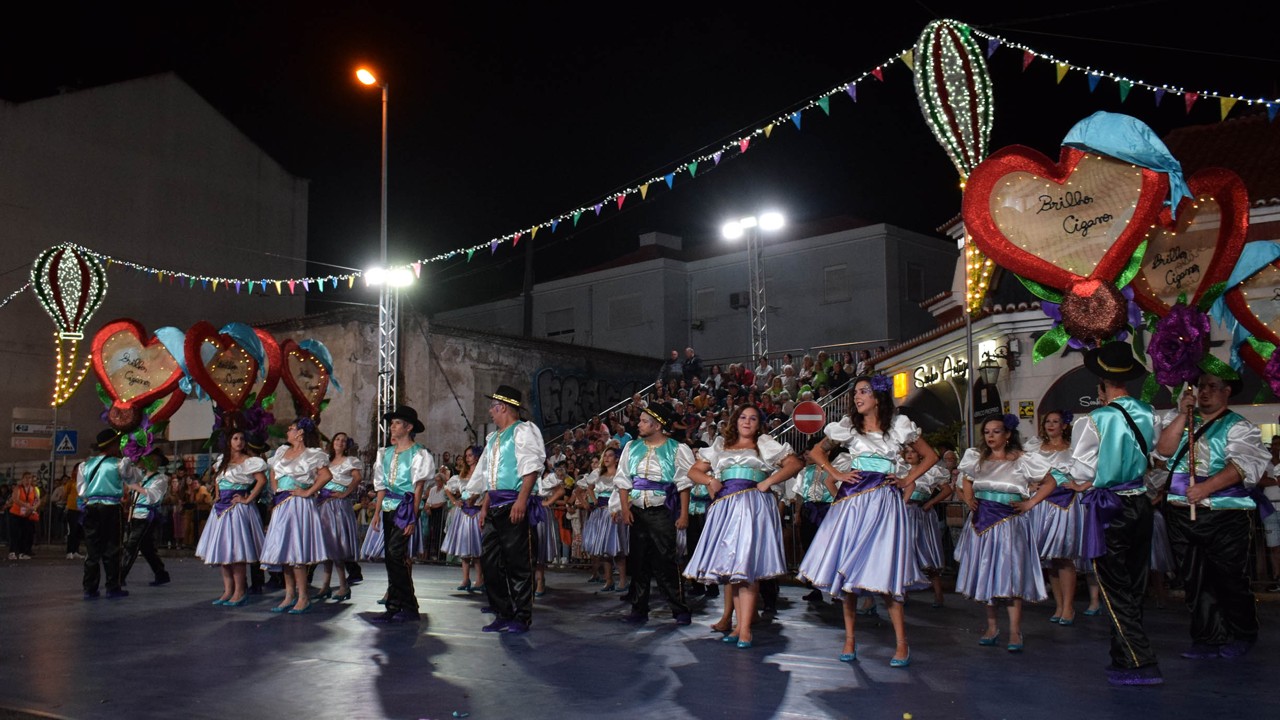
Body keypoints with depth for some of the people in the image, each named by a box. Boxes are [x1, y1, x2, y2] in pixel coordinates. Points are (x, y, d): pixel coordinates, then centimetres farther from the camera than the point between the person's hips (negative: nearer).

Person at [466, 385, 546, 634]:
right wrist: (484, 506, 19)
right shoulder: (494, 438, 21)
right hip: (495, 506, 9)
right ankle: (503, 614, 17)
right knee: (490, 560, 8)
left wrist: (521, 501, -23)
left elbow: (531, 469, -14)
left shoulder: (523, 431, -4)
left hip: (513, 504, -9)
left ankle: (522, 618, 3)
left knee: (517, 562, -5)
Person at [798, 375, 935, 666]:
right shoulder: (848, 426, 9)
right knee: (846, 569, 0)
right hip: (852, 501, 2)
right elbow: (817, 452, 17)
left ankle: (901, 644, 0)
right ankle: (850, 639, 9)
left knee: (886, 571, -7)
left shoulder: (899, 425, 6)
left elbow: (930, 456, 14)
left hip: (884, 503, -2)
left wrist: (907, 481, 4)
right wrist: (837, 475, 4)